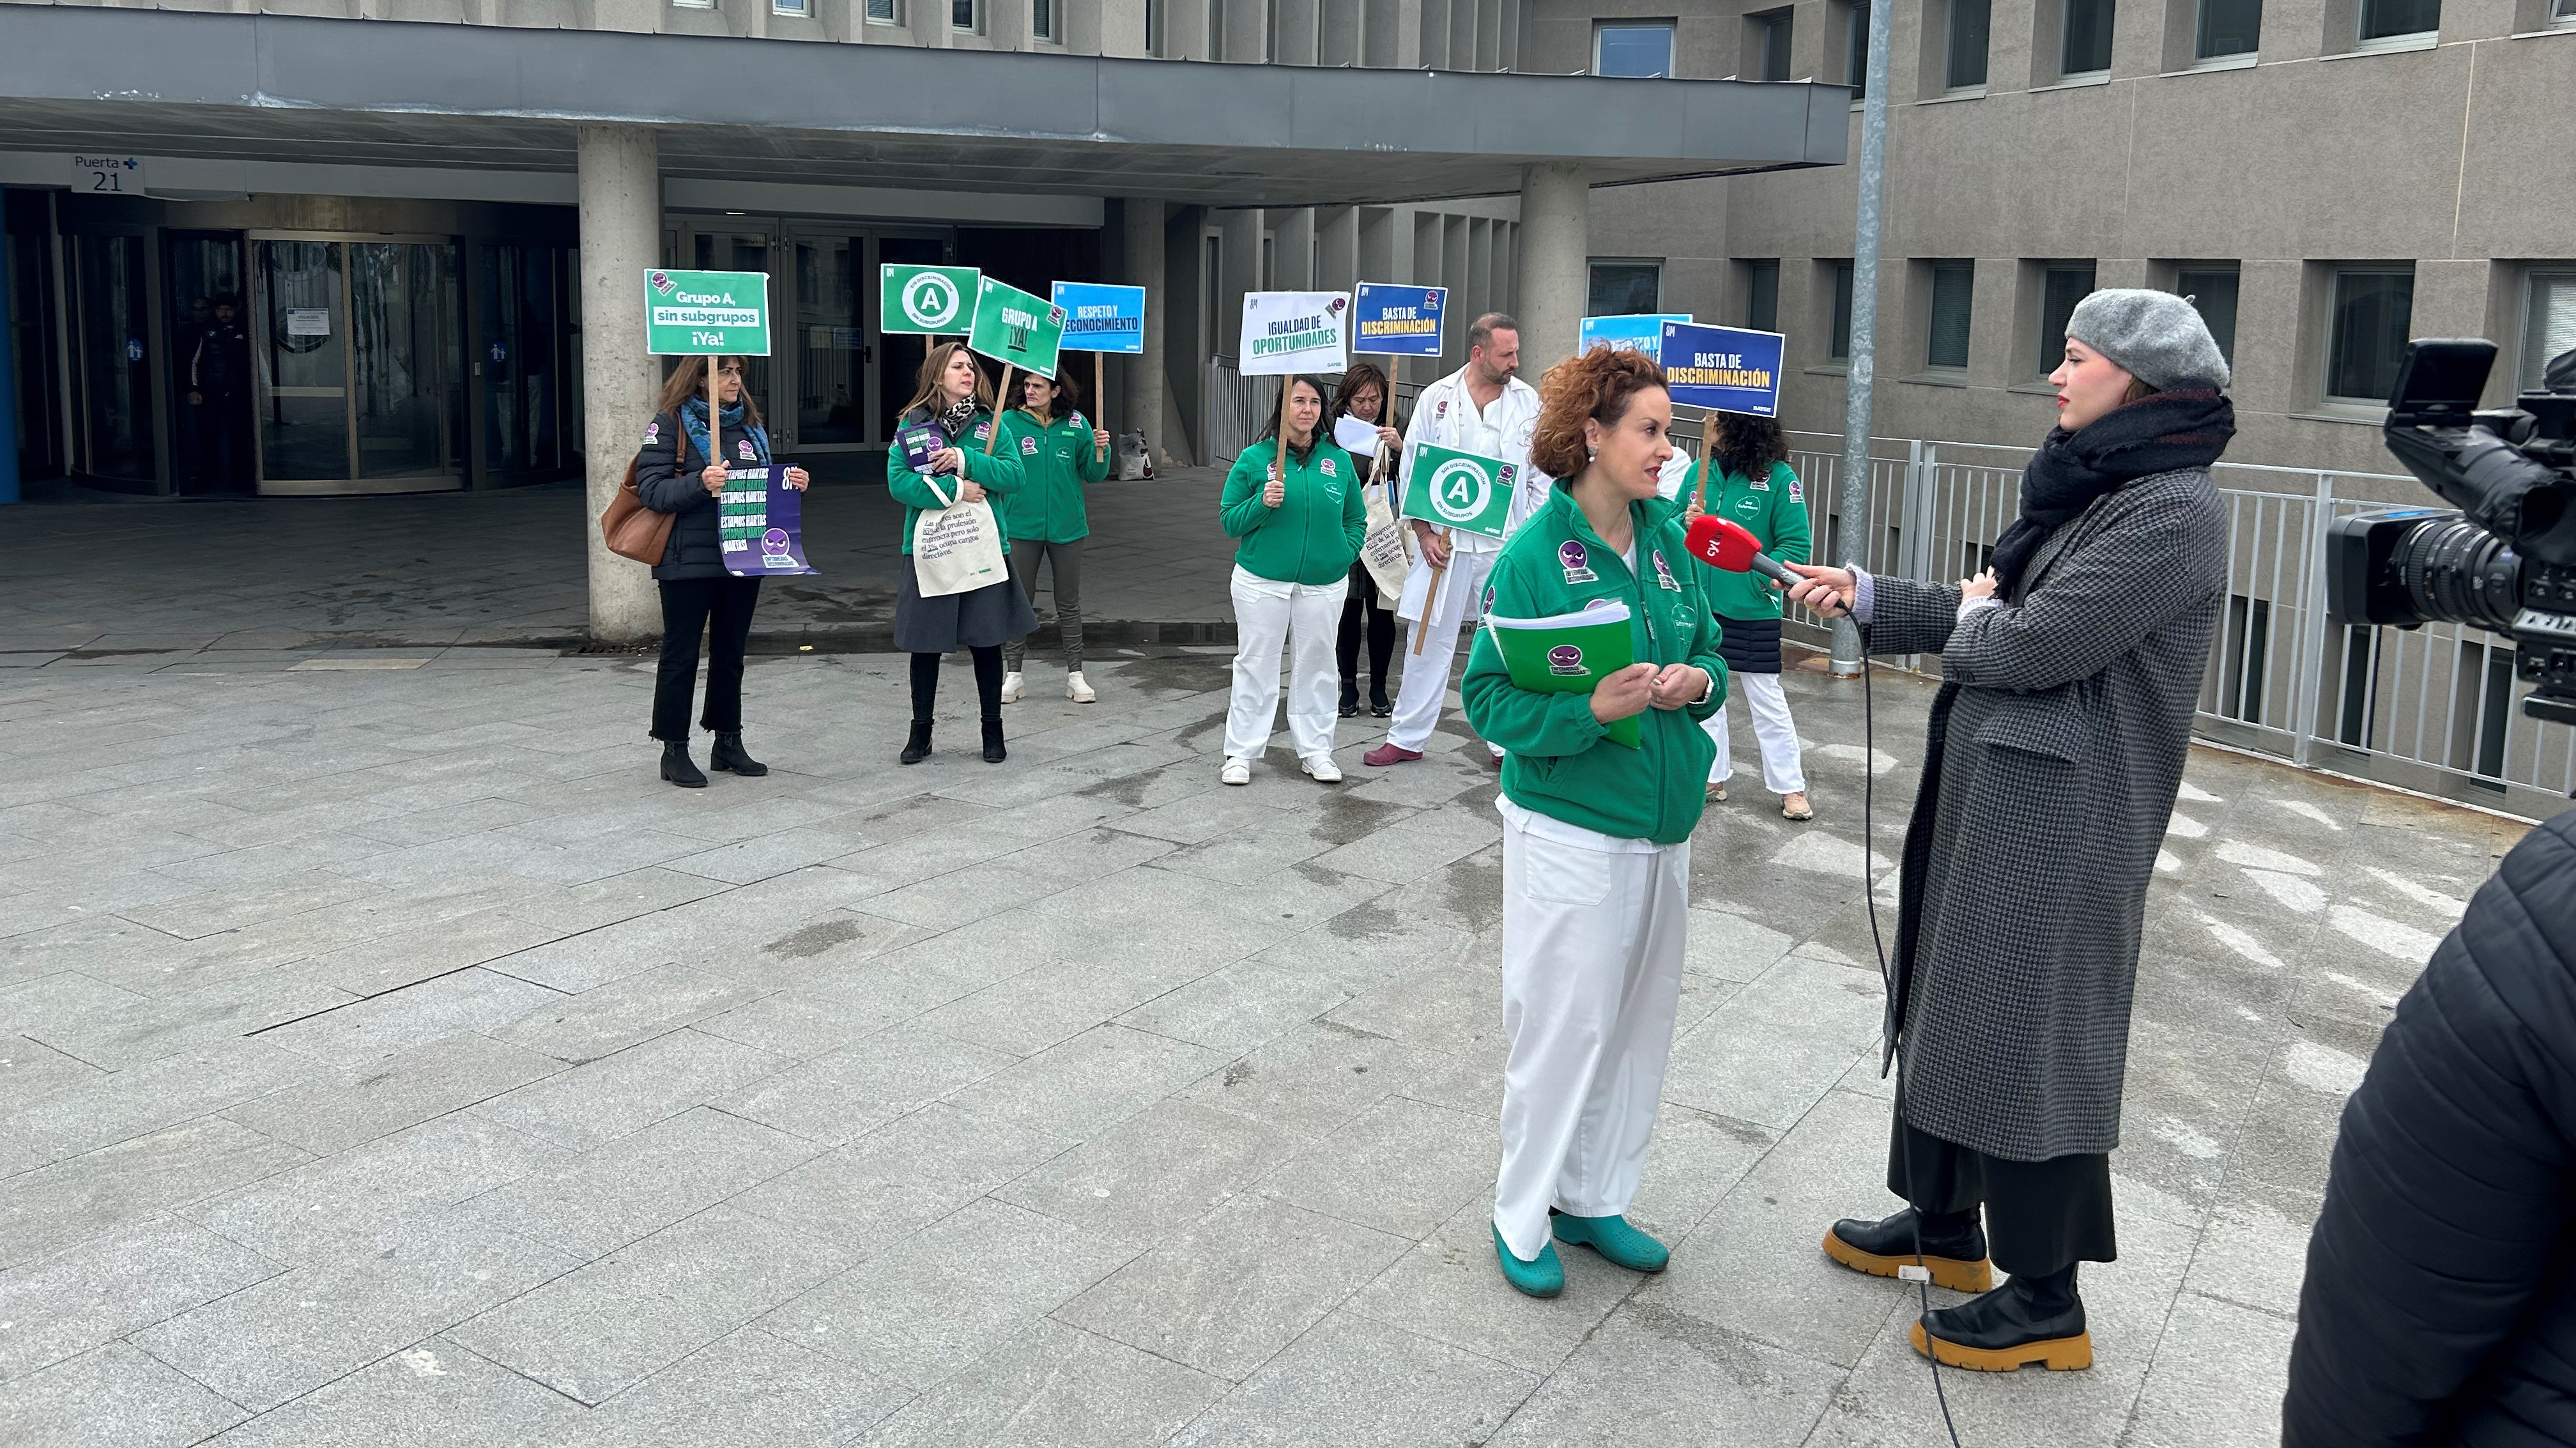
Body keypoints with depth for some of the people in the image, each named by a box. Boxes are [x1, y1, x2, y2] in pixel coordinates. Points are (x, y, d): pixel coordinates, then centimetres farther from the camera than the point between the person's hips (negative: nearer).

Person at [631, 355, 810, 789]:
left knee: (731, 651, 13)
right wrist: (700, 483, -26)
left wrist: (791, 484, 1)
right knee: (681, 654, 1)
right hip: (689, 559, -6)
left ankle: (728, 742, 23)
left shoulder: (750, 424, 13)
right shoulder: (670, 423, -6)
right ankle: (674, 750, 8)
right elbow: (650, 490, -12)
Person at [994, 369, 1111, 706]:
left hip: (1067, 526, 1)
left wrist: (1101, 450, -11)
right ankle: (1013, 674, 14)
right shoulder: (1009, 422, -3)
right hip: (1022, 525, -1)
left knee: (1069, 602, 9)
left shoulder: (1076, 424, 1)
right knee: (1019, 601, 5)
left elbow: (1093, 475, 6)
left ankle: (1075, 675, 17)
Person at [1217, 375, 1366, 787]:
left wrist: (1345, 554, -2)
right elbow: (1229, 521, -1)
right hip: (1262, 582, -2)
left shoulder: (1339, 460, 4)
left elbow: (1356, 519, 13)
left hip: (1324, 584, 2)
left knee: (1316, 666, 11)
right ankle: (1241, 753, 13)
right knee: (1256, 665, 4)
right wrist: (1262, 503, -18)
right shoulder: (1255, 459, -4)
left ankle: (1315, 750, 23)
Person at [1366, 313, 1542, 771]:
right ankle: (1407, 737, 17)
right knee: (1430, 639, 6)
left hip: (1507, 544, 1)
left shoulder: (1528, 400, 3)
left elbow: (1542, 474, 7)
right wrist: (1424, 534, -5)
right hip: (1445, 541, -1)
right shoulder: (1437, 398, 0)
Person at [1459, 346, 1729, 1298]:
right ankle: (1521, 1217, 21)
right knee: (1563, 1027, 2)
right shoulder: (1534, 554, -14)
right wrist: (1589, 710, -28)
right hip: (1570, 829, -6)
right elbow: (1489, 695, -14)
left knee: (1641, 1023, 15)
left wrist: (1699, 681, -8)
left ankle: (1594, 1200, 32)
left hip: (1662, 826, 7)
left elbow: (1710, 647, 14)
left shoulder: (1667, 538, 4)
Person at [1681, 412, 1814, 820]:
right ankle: (1713, 775, 27)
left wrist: (1760, 580, -21)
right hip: (1700, 603, 5)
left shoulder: (1778, 477, -12)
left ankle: (1791, 786, 15)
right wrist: (1686, 523, -13)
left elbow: (1795, 543, -12)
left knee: (1765, 698, 3)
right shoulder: (1702, 470, 2)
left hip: (1752, 612, -5)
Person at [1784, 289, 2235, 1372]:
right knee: (1949, 998, 18)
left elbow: (2034, 643, -24)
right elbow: (1988, 617, 13)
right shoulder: (2091, 487, 12)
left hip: (2056, 815, -9)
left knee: (2025, 1032, 0)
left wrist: (1972, 616, -3)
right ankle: (1944, 1221, 37)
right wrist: (1868, 599, 5)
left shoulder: (2171, 509, -18)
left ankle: (2045, 1300, 16)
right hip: (1985, 791, 9)